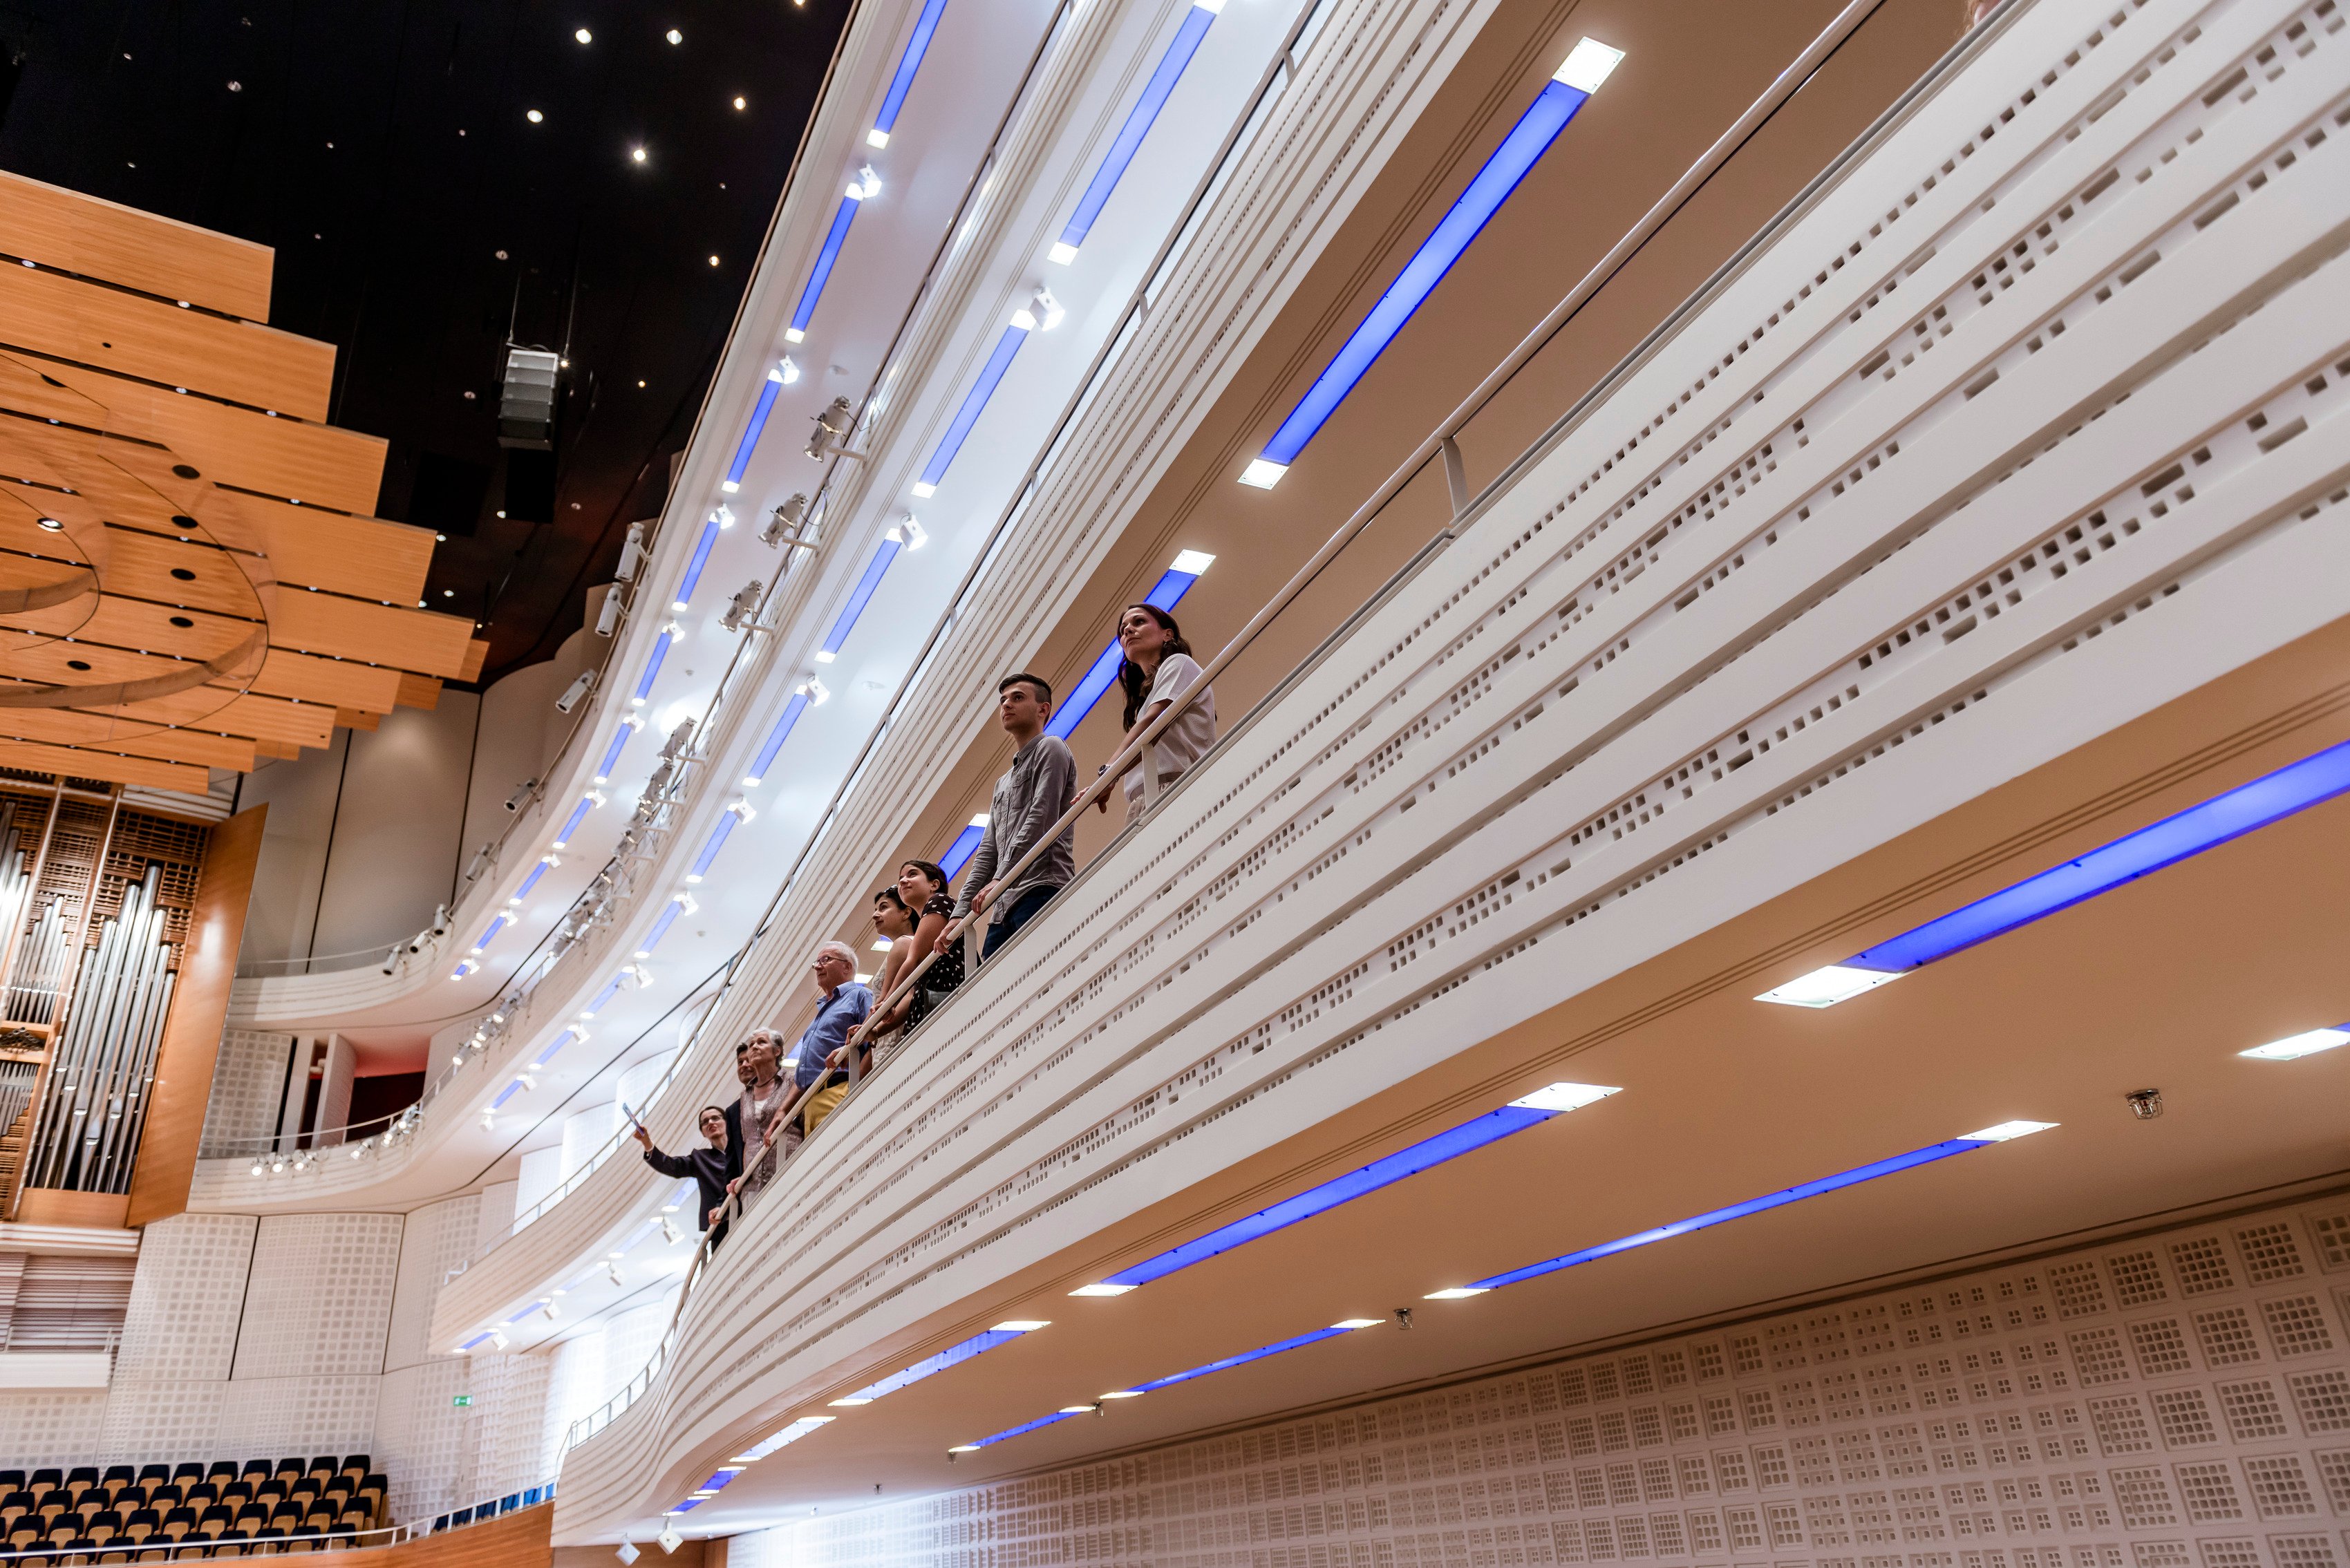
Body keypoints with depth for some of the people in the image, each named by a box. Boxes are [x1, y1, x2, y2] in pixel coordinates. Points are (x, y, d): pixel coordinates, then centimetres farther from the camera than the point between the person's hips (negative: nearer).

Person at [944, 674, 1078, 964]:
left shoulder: (1050, 749, 6)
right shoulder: (1003, 783, 32)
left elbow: (1041, 817, -8)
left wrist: (1002, 878, -14)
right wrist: (960, 913, 16)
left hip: (1040, 889, -9)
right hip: (1004, 907, 9)